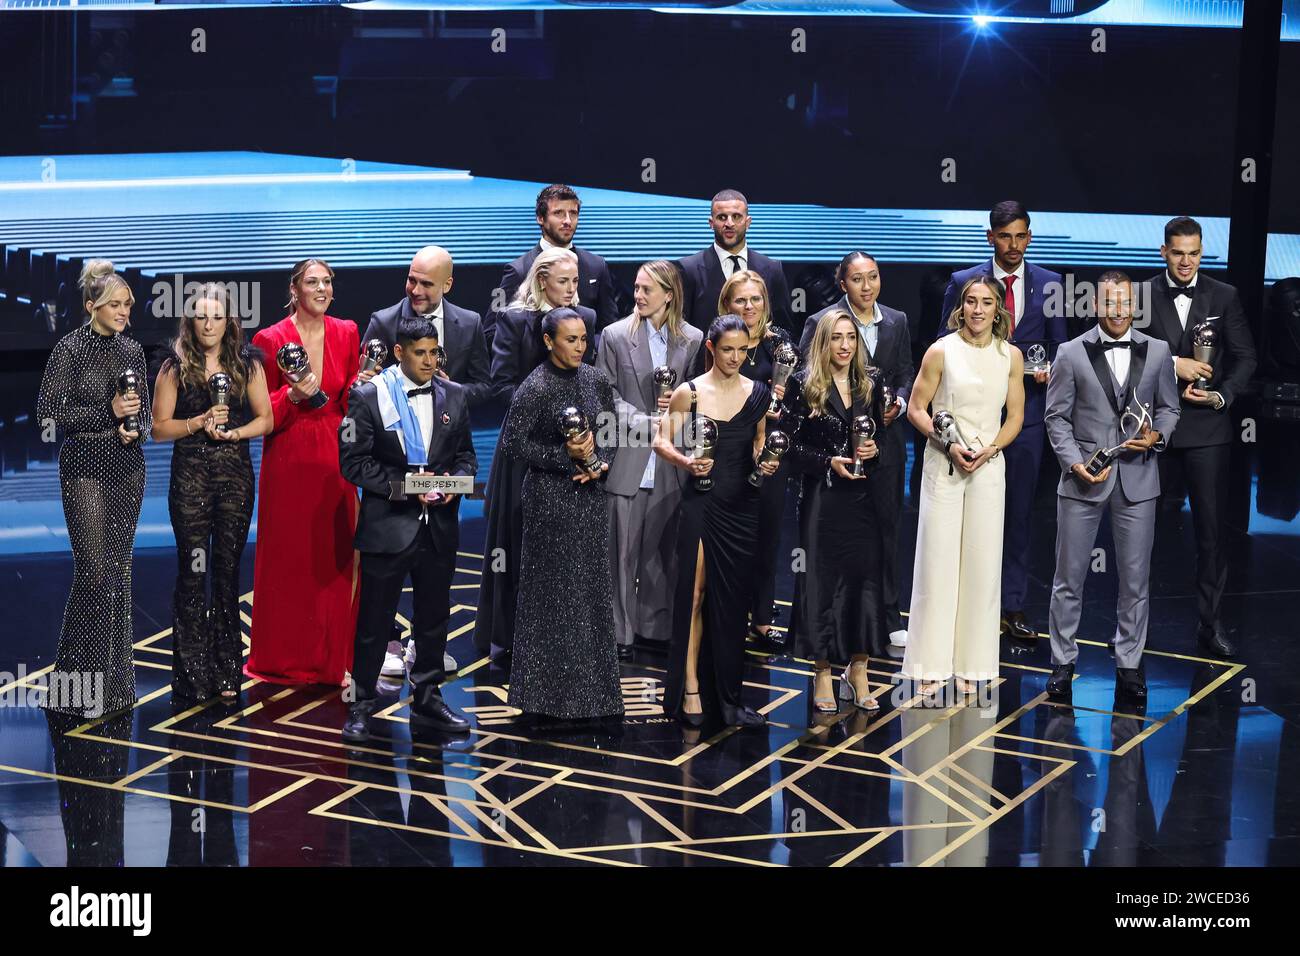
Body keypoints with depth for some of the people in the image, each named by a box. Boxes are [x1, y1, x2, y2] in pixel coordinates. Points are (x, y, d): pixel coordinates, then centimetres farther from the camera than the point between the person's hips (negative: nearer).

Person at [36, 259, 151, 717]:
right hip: (86, 468, -6)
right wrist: (108, 412, -17)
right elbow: (48, 414, -11)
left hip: (128, 468, 6)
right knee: (94, 571, -10)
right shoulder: (70, 349, -8)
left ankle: (115, 676, 14)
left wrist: (135, 428, -5)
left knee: (119, 570, 7)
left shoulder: (132, 350, 9)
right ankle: (78, 678, -1)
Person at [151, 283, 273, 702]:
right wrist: (200, 422, -13)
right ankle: (193, 674, 2)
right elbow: (158, 428, 1)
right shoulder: (175, 368, 2)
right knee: (193, 571, -2)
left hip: (235, 473, 2)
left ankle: (226, 673, 11)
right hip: (190, 475, -1)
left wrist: (234, 432, -9)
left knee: (227, 570, 5)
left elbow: (265, 419, 8)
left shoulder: (247, 365, 6)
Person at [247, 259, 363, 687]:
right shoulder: (271, 339, -6)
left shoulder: (346, 333, 6)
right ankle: (284, 657, 13)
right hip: (289, 457, -3)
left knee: (336, 554, 4)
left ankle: (332, 655, 14)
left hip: (333, 458, 3)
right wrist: (293, 395, -20)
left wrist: (360, 387, -8)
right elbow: (262, 414, -3)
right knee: (287, 556, 2)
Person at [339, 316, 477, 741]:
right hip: (388, 526, -4)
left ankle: (427, 698, 27)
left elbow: (466, 454, 13)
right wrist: (402, 487, -18)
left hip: (439, 528, 4)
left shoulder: (454, 396, 6)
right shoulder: (368, 397, -7)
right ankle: (360, 704, 12)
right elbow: (353, 462, -9)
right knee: (374, 622, 2)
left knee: (434, 618, 14)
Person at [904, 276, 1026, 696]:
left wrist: (990, 449, -8)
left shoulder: (1011, 356, 5)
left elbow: (1015, 416, 9)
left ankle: (970, 665, 10)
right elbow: (916, 409, -1)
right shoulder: (941, 351, -3)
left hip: (988, 467, 2)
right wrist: (948, 445, -14)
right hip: (943, 465, -2)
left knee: (981, 562, 3)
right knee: (937, 558, -2)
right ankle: (932, 665, 4)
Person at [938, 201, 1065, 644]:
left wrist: (1050, 371, -9)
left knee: (1019, 511, 5)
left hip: (1026, 408, 1)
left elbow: (1058, 345, 11)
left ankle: (1013, 606, 11)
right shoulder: (963, 282, 1)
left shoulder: (1048, 284, 6)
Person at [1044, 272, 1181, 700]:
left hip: (1137, 480, 2)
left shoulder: (1157, 352, 6)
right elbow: (1057, 417, 0)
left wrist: (1157, 436, -9)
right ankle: (1062, 662, 13)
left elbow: (1168, 408, 13)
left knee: (1135, 579, 6)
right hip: (1083, 479, -1)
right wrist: (1075, 464, -12)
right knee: (1069, 577, 3)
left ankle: (1129, 665, 16)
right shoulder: (1071, 354, 0)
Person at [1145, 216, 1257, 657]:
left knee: (1212, 527, -2)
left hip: (1206, 426, 0)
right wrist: (1172, 364, -15)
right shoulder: (1142, 295, 4)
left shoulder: (1224, 297, 5)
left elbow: (1244, 357, 5)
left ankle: (1210, 622, 4)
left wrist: (1222, 396, -10)